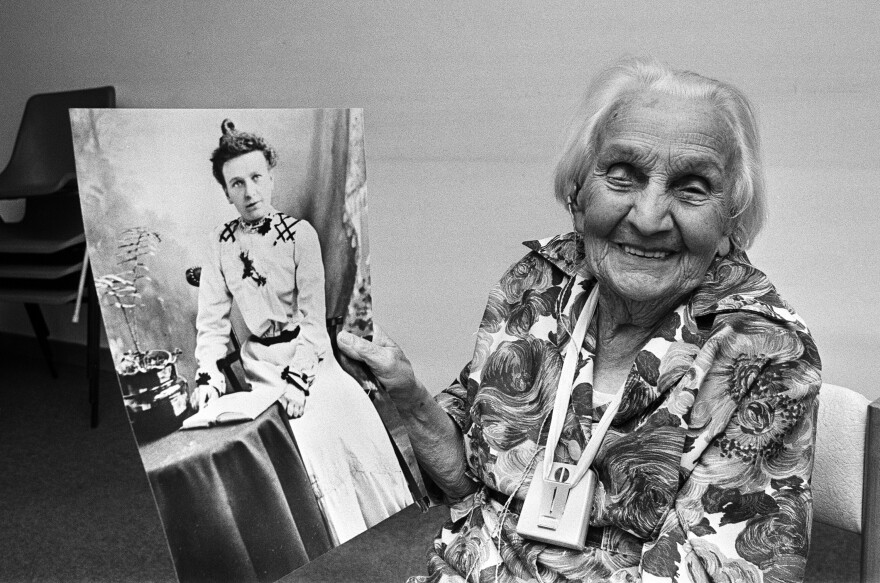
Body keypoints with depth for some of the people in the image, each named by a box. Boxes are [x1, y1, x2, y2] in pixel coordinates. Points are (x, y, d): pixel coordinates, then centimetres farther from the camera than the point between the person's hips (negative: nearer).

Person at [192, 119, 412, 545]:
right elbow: (212, 321, 2)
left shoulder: (299, 233, -8)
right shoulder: (221, 242, 0)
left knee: (346, 419, -19)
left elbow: (312, 316, -13)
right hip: (260, 362, 1)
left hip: (308, 353, -1)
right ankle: (341, 541, 2)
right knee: (303, 436, -20)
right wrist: (208, 376, -13)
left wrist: (298, 378, -24)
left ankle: (381, 539, 5)